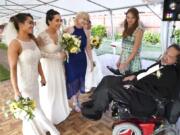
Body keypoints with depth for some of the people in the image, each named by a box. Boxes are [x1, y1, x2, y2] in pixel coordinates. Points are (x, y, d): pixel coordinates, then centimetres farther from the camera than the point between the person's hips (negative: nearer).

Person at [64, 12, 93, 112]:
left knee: (80, 80, 14)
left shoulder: (86, 32, 2)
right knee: (72, 80, 3)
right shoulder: (69, 30, -8)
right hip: (71, 60, -3)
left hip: (82, 60, 4)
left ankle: (77, 99, 37)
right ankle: (74, 103, 23)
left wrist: (91, 61, 7)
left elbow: (88, 48, 6)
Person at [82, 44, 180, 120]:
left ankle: (95, 112, 4)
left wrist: (135, 80, -22)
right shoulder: (162, 63, 11)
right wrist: (134, 76, 3)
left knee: (108, 88, -21)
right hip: (134, 82, 9)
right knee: (107, 79, 3)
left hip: (141, 94, -9)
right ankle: (95, 102, 15)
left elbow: (161, 93, -22)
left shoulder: (171, 74, -15)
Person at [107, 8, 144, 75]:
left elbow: (135, 50, -14)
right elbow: (124, 47, 11)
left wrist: (125, 63, -19)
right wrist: (120, 60, 9)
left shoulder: (138, 29, -9)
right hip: (124, 58, 6)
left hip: (133, 61, -6)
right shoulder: (127, 28, 10)